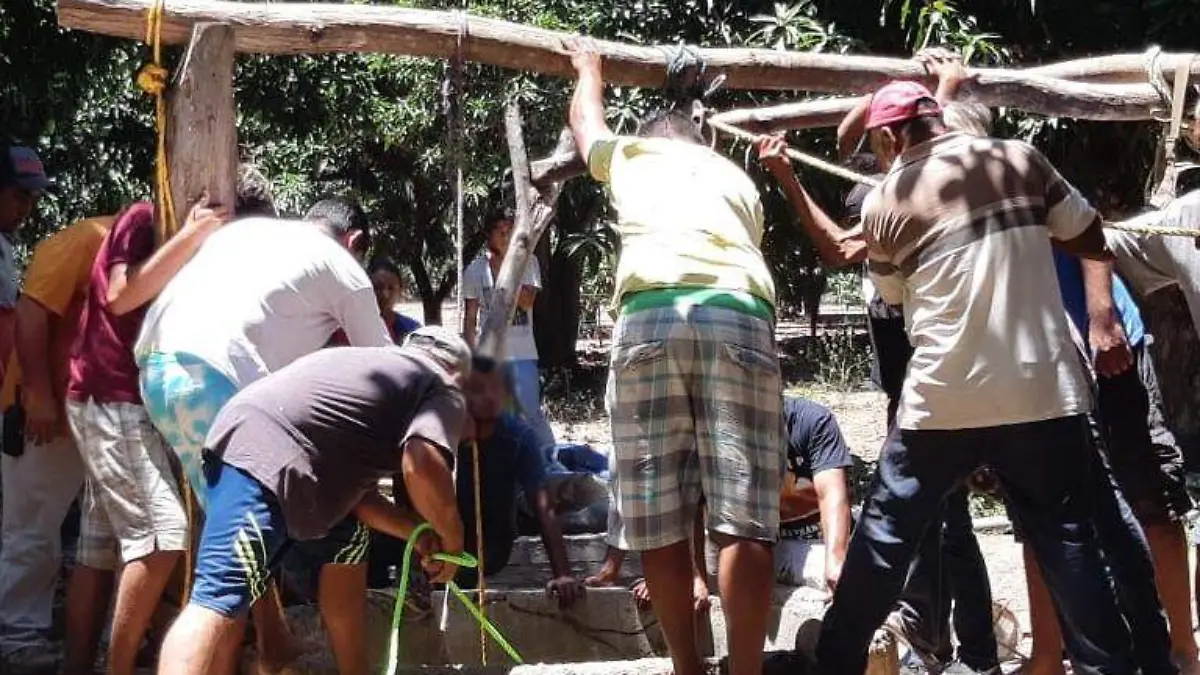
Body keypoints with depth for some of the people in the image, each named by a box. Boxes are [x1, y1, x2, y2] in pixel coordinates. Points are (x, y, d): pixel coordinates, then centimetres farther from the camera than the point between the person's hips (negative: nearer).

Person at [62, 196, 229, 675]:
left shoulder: (171, 230, 20)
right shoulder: (145, 218, -6)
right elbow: (122, 296, -19)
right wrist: (192, 235, -19)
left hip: (127, 401, 10)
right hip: (111, 399, -10)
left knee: (102, 547, 6)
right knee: (162, 531, -19)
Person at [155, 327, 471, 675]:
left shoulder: (377, 365, 34)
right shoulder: (443, 389, 9)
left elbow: (355, 484, 26)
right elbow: (421, 464, -13)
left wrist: (417, 531, 20)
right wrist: (452, 537, 1)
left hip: (245, 442, 9)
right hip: (265, 454, -9)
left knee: (345, 552, 23)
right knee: (221, 600, -21)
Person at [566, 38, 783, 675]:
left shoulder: (628, 155, 31)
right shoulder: (734, 175, 34)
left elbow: (585, 116, 53)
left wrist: (588, 65, 71)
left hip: (650, 316, -1)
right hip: (739, 317, 1)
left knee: (657, 520, 5)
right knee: (743, 520, -4)